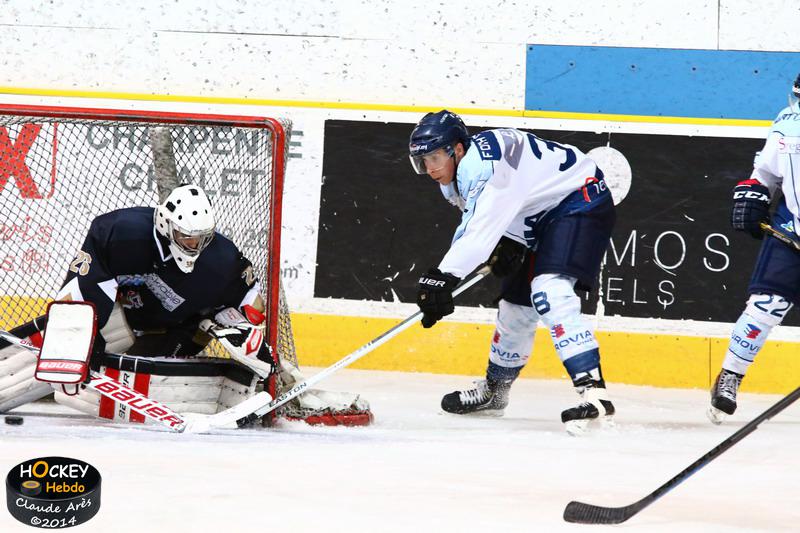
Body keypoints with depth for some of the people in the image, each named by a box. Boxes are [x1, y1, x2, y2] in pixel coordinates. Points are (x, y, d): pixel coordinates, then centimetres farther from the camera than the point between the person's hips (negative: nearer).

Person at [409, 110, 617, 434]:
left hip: (581, 200, -10)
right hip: (541, 217, 10)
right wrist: (506, 245, -11)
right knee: (516, 304, 16)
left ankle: (594, 393, -39)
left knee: (549, 292, -29)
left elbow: (483, 228, -39)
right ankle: (493, 392, 37)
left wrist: (443, 276, -45)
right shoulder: (454, 178, 2)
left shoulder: (485, 166, -30)